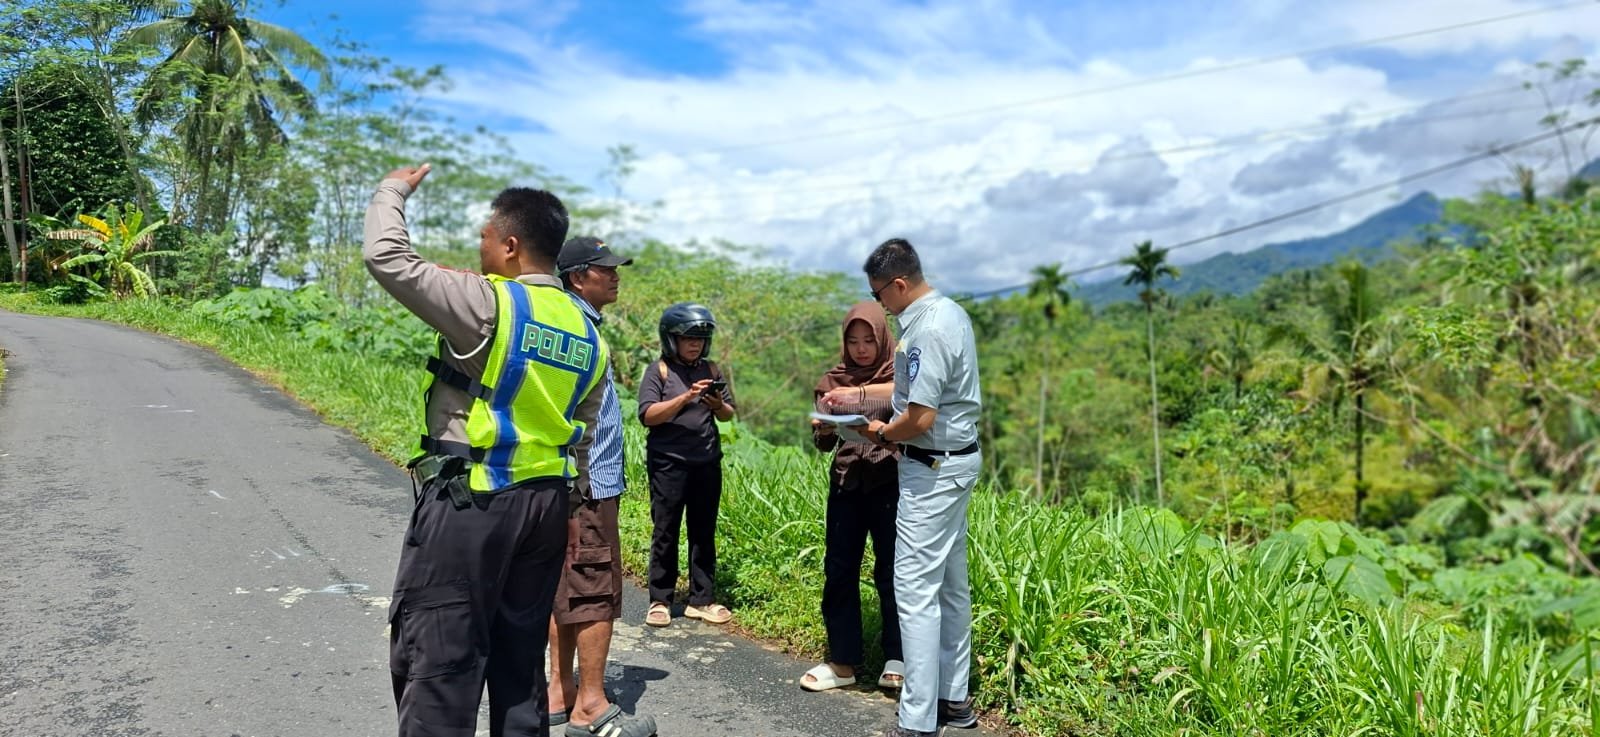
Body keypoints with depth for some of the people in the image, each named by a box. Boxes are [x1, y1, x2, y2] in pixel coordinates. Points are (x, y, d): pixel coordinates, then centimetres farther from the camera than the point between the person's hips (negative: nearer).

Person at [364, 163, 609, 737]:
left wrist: (392, 191, 5)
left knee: (437, 663, 1)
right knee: (521, 659, 17)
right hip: (545, 503, 7)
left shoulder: (487, 304, -13)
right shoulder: (588, 335, 9)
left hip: (466, 501, -7)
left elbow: (386, 258, -13)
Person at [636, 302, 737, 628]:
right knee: (665, 532, 2)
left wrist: (719, 405, -11)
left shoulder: (711, 370, 8)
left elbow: (729, 414, 12)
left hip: (707, 463, 4)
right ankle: (660, 600, 11)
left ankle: (702, 599, 15)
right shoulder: (659, 370, -3)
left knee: (704, 532, 8)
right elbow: (647, 415, -13)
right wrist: (686, 397, -23)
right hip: (668, 463, -4)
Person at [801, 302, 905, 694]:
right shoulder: (833, 380, 8)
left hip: (889, 484, -3)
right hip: (846, 484, 3)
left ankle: (896, 658, 19)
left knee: (890, 572, 2)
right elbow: (822, 442, 2)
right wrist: (823, 429, -21)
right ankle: (842, 662, 16)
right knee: (839, 572, 5)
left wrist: (879, 431, -26)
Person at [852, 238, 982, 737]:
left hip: (933, 469, -11)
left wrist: (883, 435, -7)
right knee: (952, 584, 16)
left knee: (916, 590, -6)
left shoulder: (927, 331, -23)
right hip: (958, 458, 11)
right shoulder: (951, 312, 9)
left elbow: (920, 419, -26)